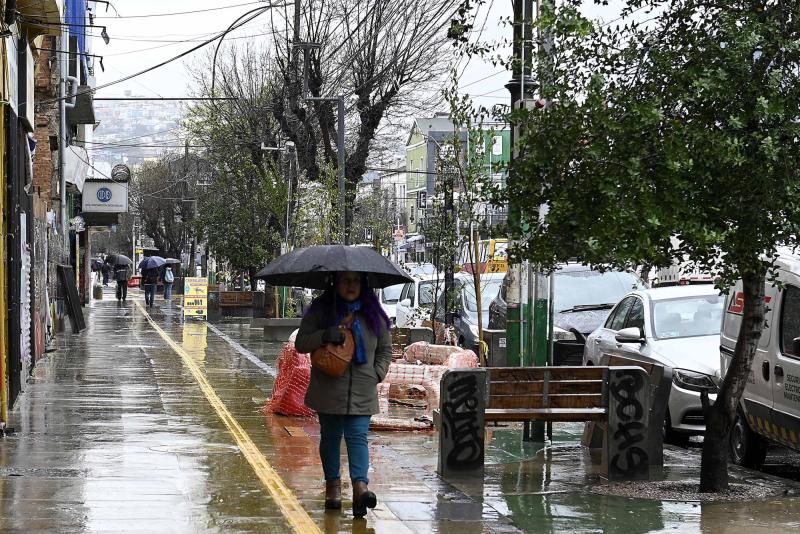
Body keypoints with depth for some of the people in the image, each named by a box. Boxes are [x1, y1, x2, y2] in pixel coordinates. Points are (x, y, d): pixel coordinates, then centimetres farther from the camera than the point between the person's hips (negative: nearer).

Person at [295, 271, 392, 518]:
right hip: (328, 389, 0)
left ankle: (360, 486, -27)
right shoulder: (320, 310, 3)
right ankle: (332, 484, 22)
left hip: (362, 392, 0)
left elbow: (385, 349, 18)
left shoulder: (373, 314, 9)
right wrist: (325, 336, -19)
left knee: (358, 436, -12)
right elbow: (301, 343, -1)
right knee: (330, 435, 8)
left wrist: (377, 373, 2)